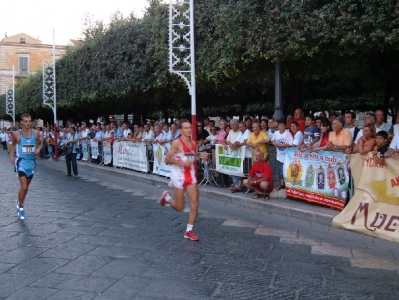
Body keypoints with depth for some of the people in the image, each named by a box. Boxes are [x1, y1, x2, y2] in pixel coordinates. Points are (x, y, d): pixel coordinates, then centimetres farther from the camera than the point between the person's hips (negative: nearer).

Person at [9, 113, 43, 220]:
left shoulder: (35, 133, -2)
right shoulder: (16, 134, -7)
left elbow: (40, 143, 13)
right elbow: (13, 144, 11)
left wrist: (39, 149, -8)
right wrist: (11, 155, -1)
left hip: (31, 162, 4)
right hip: (21, 162, -4)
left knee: (26, 187, 17)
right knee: (24, 187, -14)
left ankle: (19, 201, 43)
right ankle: (20, 206, 6)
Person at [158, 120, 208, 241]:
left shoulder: (193, 143, 7)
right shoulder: (177, 142, -14)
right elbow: (167, 159, -14)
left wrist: (200, 157, 0)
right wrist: (182, 163, -23)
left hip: (190, 175, 6)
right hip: (179, 175, -6)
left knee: (194, 203, -4)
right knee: (180, 207, 4)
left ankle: (189, 231, 8)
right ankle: (166, 197, 36)